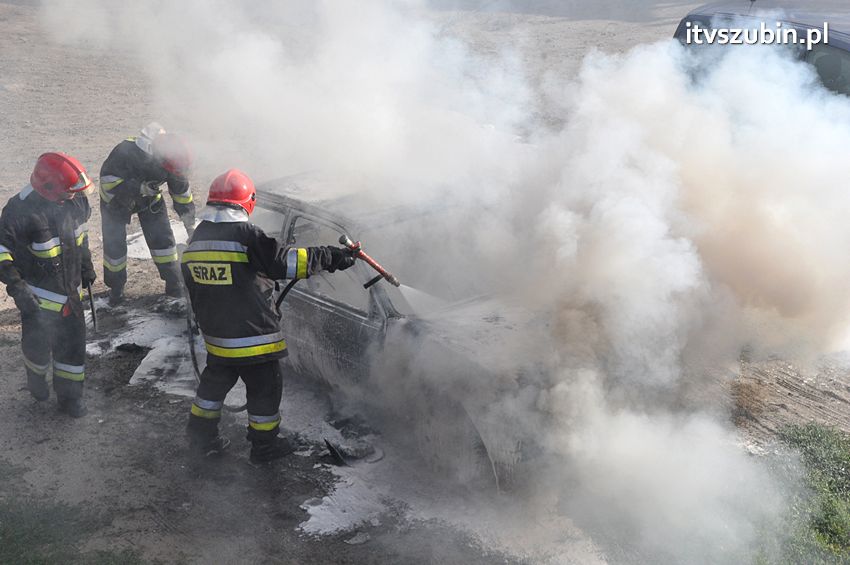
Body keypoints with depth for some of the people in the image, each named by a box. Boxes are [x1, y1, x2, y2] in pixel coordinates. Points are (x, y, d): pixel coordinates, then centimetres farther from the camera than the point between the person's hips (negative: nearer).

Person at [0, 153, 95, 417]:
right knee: (38, 345, 13)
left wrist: (86, 266, 17)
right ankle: (36, 379, 47)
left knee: (73, 343, 12)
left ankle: (69, 395, 31)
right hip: (39, 295, -5)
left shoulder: (75, 200, -9)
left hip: (71, 290, 5)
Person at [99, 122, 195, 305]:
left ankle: (174, 284, 13)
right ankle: (116, 288, 22)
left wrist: (190, 224, -3)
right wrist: (139, 188, -41)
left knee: (162, 239, -3)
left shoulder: (171, 159, -24)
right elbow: (106, 177, -30)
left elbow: (181, 191, -8)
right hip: (116, 198, -3)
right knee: (114, 245, 0)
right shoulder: (127, 151, -40)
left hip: (149, 199, 3)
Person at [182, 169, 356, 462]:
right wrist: (330, 257, -15)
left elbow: (192, 289, 13)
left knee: (214, 382, 26)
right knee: (265, 388, 11)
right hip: (254, 336, -7)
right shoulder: (245, 234, -19)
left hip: (215, 336, 7)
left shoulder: (196, 240, 5)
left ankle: (201, 436, 36)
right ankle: (264, 445, 23)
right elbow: (283, 261, -22)